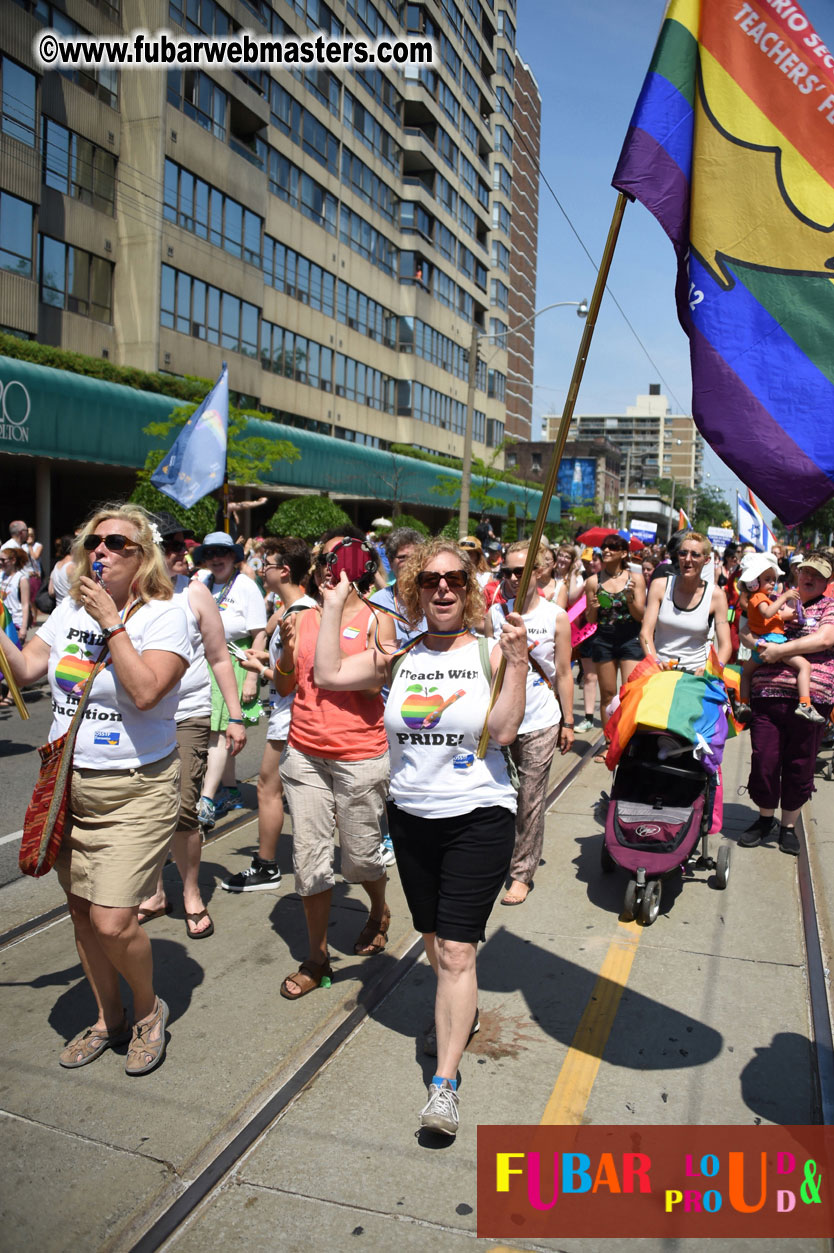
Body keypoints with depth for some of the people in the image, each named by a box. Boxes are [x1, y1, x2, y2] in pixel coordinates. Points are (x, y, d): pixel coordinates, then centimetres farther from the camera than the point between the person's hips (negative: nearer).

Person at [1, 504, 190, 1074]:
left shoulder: (164, 615, -12)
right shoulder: (71, 609, 8)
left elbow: (145, 691, -25)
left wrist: (111, 622, -22)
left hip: (136, 791, -6)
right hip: (70, 783, 6)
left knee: (112, 922, -11)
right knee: (81, 911, 14)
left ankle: (150, 1009, 20)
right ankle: (109, 1018, 37)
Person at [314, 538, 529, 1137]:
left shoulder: (490, 652, -7)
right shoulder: (400, 655, 3)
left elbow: (503, 732, -15)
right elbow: (329, 674, -1)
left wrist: (517, 663, -22)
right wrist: (334, 606, 2)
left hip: (479, 818, -4)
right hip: (412, 815, 4)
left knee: (456, 952, -6)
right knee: (434, 941, 20)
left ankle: (445, 1082, 4)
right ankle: (461, 1012, 47)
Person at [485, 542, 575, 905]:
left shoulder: (556, 617, -3)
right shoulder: (495, 614, 1)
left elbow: (563, 674, 2)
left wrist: (568, 723, 3)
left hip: (540, 724, -2)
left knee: (530, 800, 5)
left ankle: (522, 873, 18)